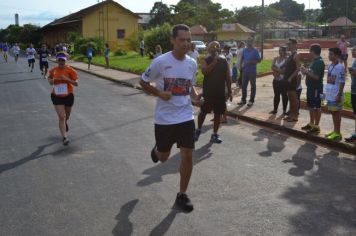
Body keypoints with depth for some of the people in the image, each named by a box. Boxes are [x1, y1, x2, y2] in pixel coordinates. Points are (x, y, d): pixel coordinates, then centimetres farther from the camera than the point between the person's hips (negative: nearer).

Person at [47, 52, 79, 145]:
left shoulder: (70, 70, -9)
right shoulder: (53, 70, -2)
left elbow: (76, 83, -12)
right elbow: (49, 78, 18)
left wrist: (66, 79, -26)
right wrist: (51, 80, -5)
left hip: (68, 95, 1)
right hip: (57, 96, -1)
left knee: (67, 116, 21)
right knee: (61, 117, -12)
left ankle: (65, 124, 58)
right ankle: (64, 137, -13)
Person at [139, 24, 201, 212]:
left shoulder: (192, 63, 1)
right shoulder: (161, 61, -14)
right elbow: (143, 82, -3)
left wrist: (195, 97, -4)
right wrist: (159, 93, -18)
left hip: (186, 117, 3)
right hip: (164, 118, -3)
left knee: (187, 156, -2)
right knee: (163, 157, 13)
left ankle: (182, 195, 16)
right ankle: (157, 149, 52)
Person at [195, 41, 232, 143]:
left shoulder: (224, 60, 4)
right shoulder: (206, 60, -4)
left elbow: (228, 77, 7)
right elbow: (204, 71, -24)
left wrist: (229, 91, 4)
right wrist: (214, 61, -25)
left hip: (220, 92, 3)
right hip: (208, 91, -3)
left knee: (218, 113, 6)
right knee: (203, 112, 5)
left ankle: (215, 135, 16)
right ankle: (198, 130, 26)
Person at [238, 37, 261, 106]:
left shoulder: (255, 51, -6)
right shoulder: (244, 50, 9)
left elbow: (259, 60, -8)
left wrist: (251, 62, -18)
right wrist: (242, 64, 1)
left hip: (252, 71, -5)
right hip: (245, 70, 5)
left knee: (253, 86, 3)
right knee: (244, 85, 9)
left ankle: (251, 100, 10)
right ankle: (243, 100, 18)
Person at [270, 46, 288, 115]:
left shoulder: (286, 59, -5)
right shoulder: (275, 59, 11)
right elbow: (272, 67, 0)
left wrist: (277, 71, -13)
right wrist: (280, 70, -14)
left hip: (283, 80, -5)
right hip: (276, 79, 5)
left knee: (284, 95, -1)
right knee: (276, 94, 9)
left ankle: (284, 110, 5)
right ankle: (275, 109, 15)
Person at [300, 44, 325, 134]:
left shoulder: (320, 62, -17)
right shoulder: (314, 61, 12)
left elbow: (316, 76, -24)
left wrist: (306, 71, -15)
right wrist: (306, 71, 4)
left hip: (316, 88, -10)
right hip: (310, 86, 10)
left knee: (317, 107, -2)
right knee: (311, 106, 16)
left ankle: (316, 126, 4)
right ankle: (311, 123, 28)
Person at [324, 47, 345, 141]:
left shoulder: (340, 67, -14)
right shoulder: (330, 66, 11)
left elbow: (342, 82, -16)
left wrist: (339, 95, -18)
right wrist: (326, 92, 16)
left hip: (336, 95, -8)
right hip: (330, 94, 8)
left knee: (337, 113, -1)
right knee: (333, 112, 14)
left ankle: (337, 133, 6)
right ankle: (335, 131, 25)